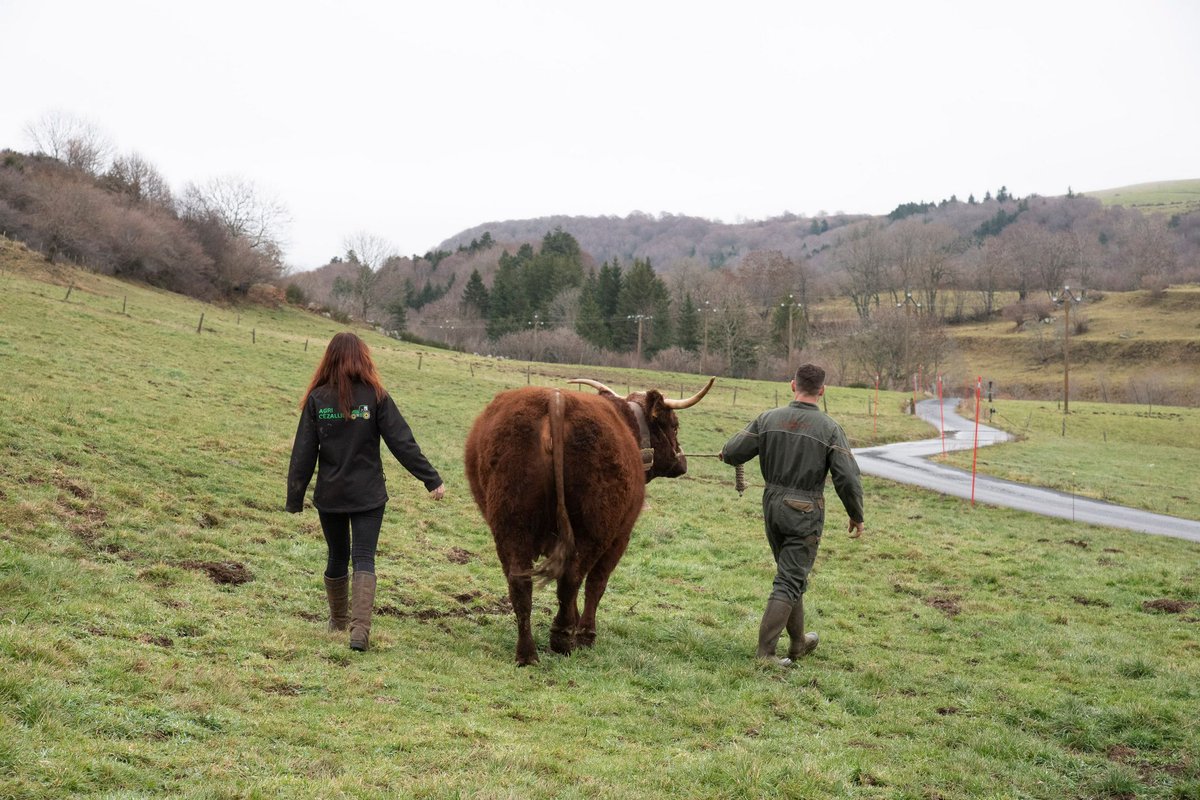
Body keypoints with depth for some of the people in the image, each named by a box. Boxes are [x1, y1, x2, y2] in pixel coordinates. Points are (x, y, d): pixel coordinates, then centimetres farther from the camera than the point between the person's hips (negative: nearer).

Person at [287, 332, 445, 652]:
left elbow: (303, 452, -2)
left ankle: (338, 620, 32)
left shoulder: (317, 398, -4)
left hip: (329, 496, 2)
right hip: (368, 496, -2)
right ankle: (360, 627, -17)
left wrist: (295, 498, 5)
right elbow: (403, 443, -8)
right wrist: (432, 479, -2)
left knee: (337, 557, 18)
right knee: (364, 559, -2)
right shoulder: (376, 397, -7)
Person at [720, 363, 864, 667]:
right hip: (805, 514, -5)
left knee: (792, 575, 21)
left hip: (772, 506, 5)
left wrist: (726, 453, 25)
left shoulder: (768, 419, -4)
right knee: (790, 581, 0)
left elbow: (732, 453, 0)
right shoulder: (830, 429, -13)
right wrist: (856, 516, 0)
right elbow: (848, 478, -15)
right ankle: (765, 651, -6)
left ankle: (798, 642, 35)